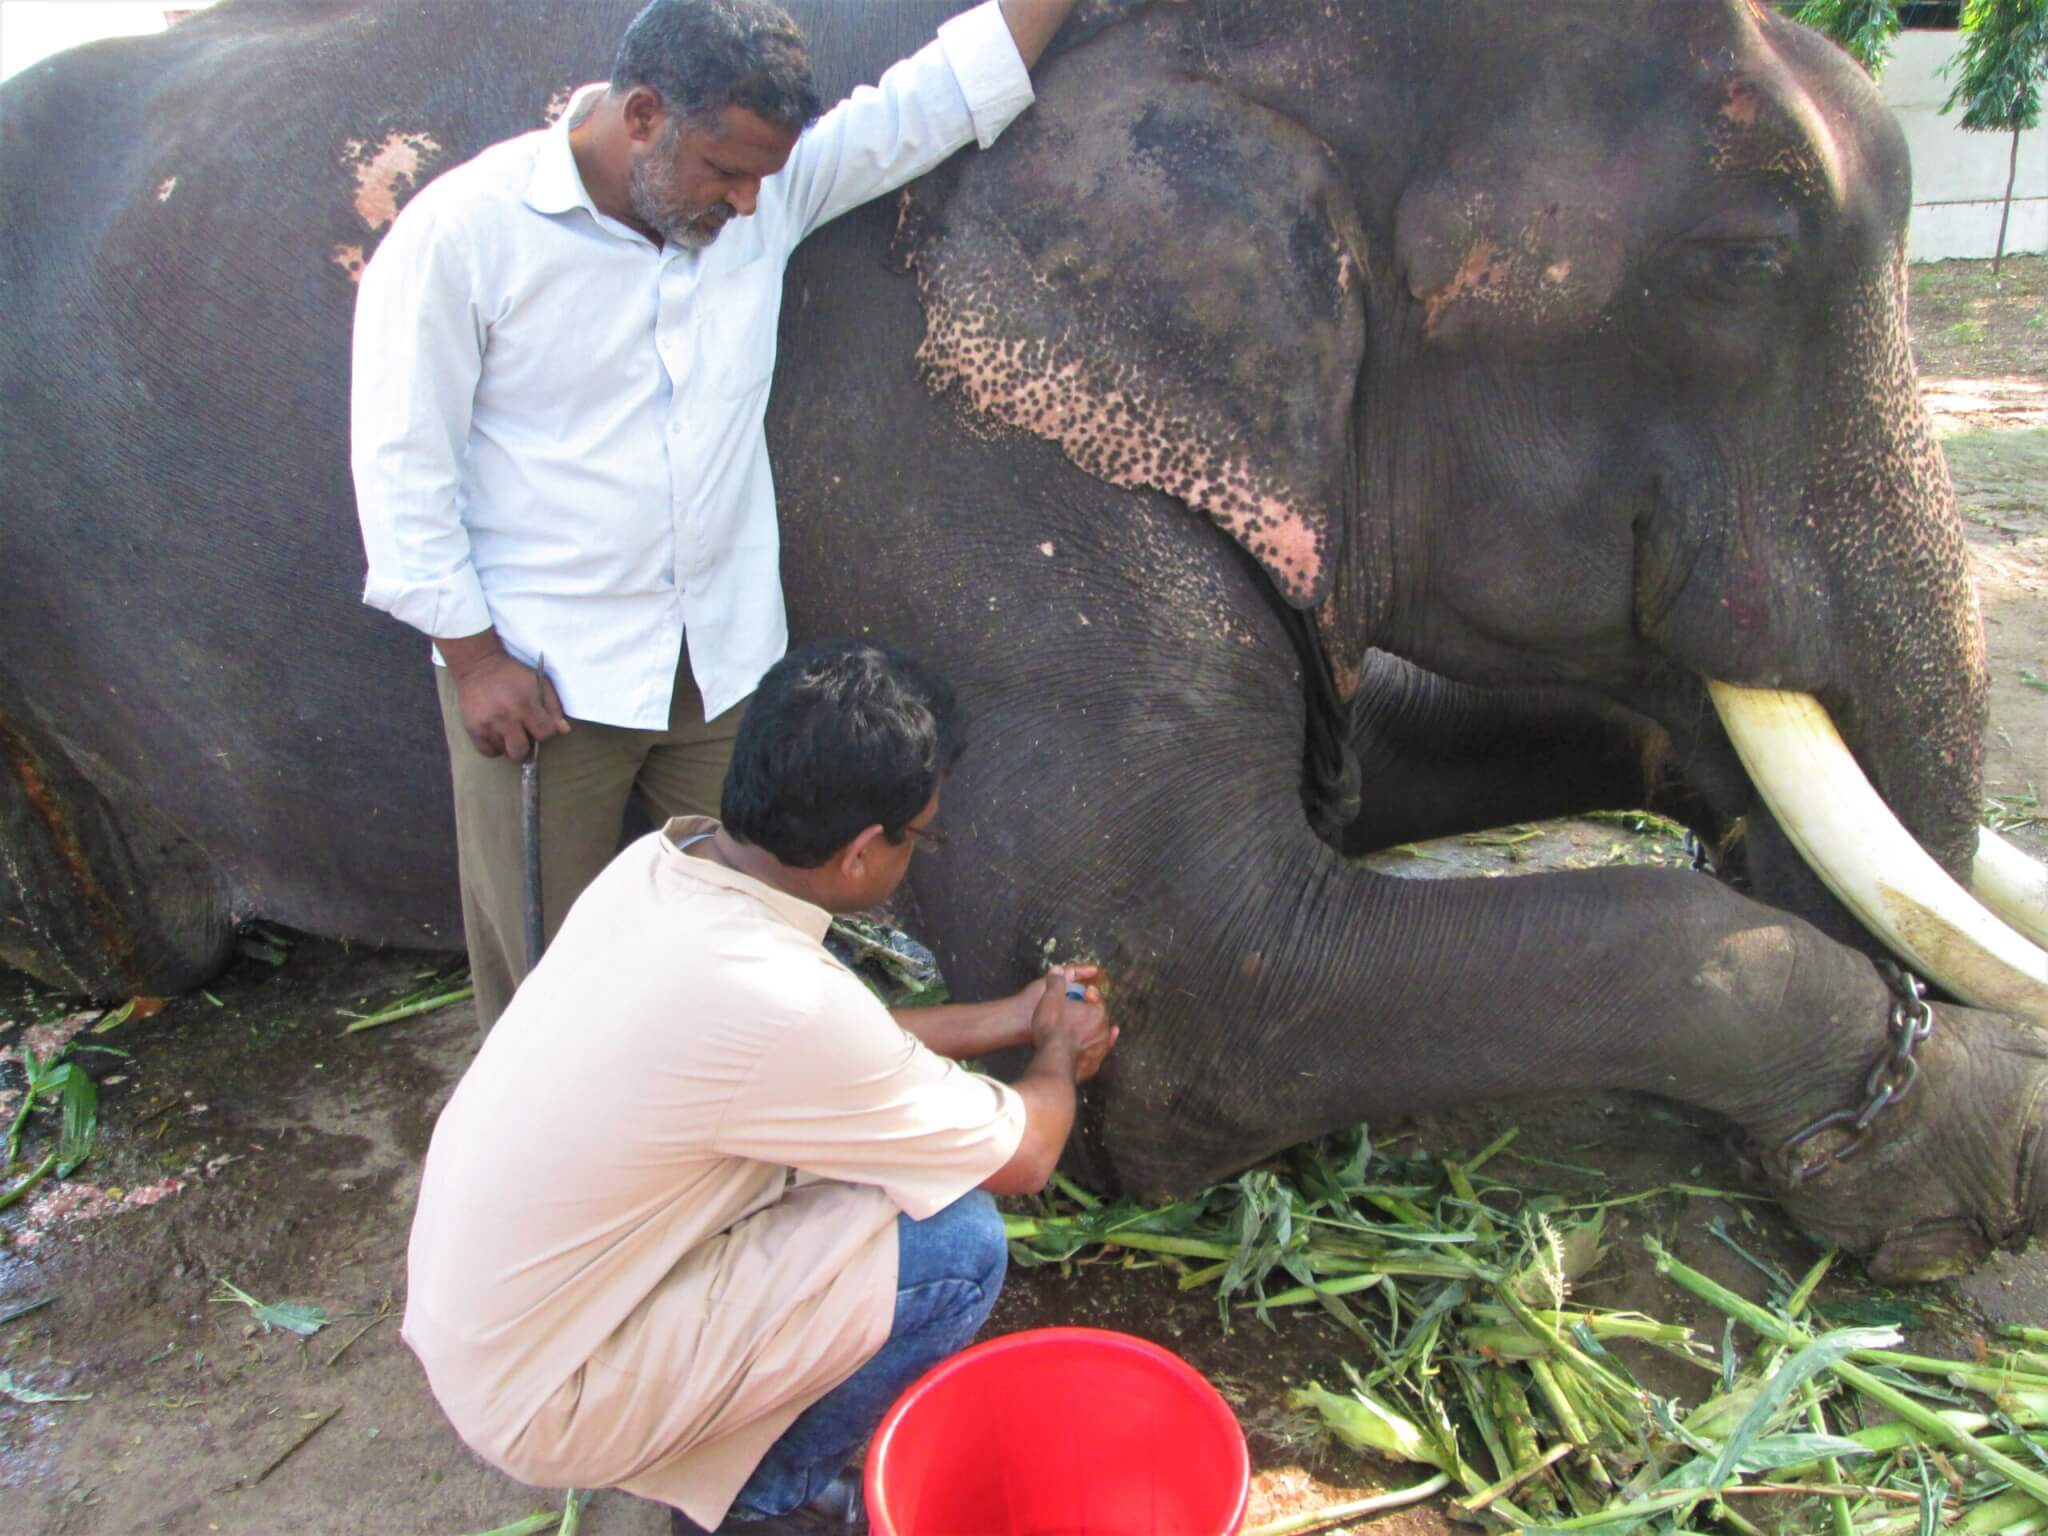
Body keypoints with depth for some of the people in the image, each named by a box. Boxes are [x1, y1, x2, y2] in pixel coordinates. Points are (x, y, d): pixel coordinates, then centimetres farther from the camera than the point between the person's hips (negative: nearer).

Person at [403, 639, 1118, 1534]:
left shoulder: (663, 860, -8)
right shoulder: (776, 1003, -32)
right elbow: (1022, 1157, -15)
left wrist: (1007, 1019, 16)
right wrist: (1060, 1058, 6)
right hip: (543, 1403, -8)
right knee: (956, 1242, -15)